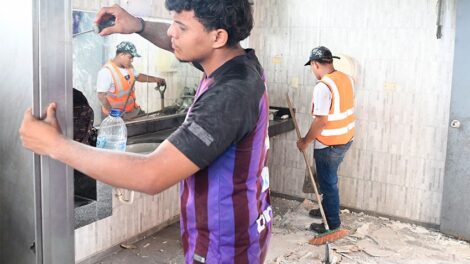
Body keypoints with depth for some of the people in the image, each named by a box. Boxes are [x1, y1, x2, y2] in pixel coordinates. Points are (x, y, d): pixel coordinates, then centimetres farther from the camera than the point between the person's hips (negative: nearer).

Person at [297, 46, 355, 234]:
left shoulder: (323, 86, -24)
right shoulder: (346, 79, 3)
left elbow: (321, 121, -25)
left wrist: (305, 141, -14)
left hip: (329, 145, -9)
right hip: (345, 139, 9)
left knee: (328, 183, 6)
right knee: (328, 179, 25)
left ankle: (332, 224, 18)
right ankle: (327, 210, 41)